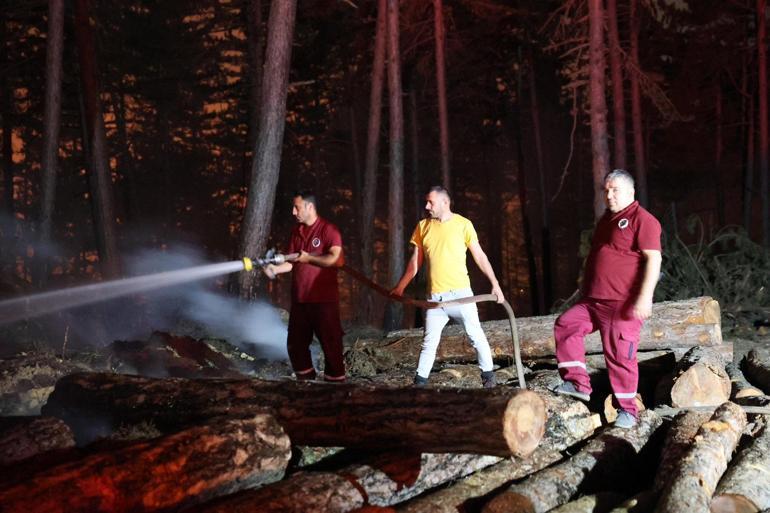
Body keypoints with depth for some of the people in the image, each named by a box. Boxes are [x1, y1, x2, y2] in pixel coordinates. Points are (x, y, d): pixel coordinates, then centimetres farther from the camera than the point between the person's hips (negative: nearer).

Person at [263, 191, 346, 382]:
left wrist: (308, 258, -16)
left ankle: (335, 382, 5)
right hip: (299, 298, 7)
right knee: (295, 344, 11)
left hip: (324, 299, -7)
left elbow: (334, 258, -21)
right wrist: (275, 269, -5)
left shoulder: (328, 230, -8)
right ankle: (306, 380, 24)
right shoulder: (297, 232, 13)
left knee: (331, 343, -3)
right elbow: (292, 262, 12)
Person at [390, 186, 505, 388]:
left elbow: (480, 256, 0)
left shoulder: (463, 224, -2)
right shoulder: (423, 227, 8)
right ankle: (420, 382, 10)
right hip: (434, 296, 3)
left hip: (460, 293, -3)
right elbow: (415, 262, 15)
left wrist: (495, 284, -4)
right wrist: (400, 287, 15)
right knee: (429, 341, 4)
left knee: (476, 335, 0)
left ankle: (488, 377, 12)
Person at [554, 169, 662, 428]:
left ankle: (627, 410, 7)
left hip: (623, 304, -8)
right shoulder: (606, 220, 19)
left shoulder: (641, 219, -10)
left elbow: (653, 258, -18)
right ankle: (578, 383, 1)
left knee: (620, 355, -4)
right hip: (594, 301, 9)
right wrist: (586, 289, 27)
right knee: (565, 324, -3)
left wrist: (645, 295, -26)